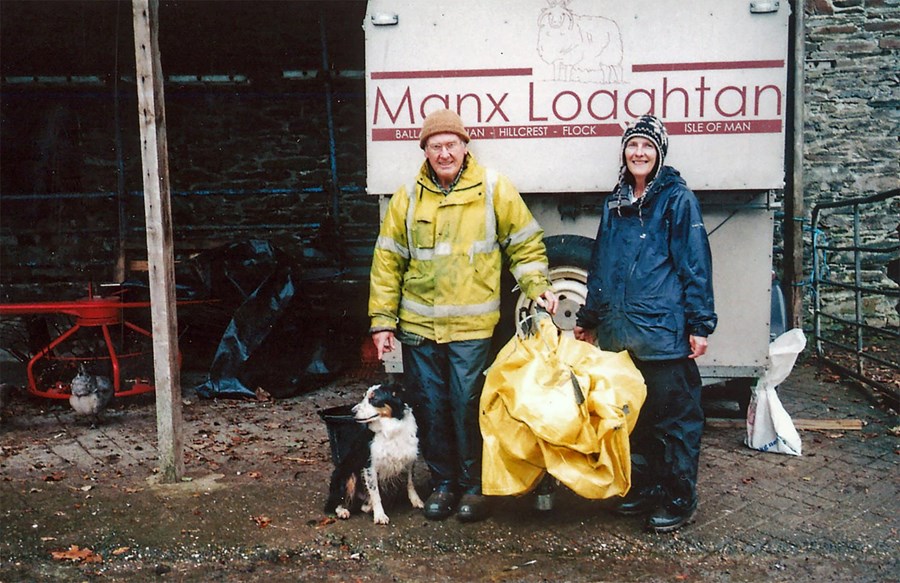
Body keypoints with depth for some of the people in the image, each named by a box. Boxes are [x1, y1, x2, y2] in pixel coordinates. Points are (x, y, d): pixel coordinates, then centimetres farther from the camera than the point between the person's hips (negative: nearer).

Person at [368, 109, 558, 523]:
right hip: (418, 325, 3)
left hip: (472, 325, -3)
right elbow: (387, 261, 9)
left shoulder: (494, 188, 0)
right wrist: (383, 320, 6)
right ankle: (442, 483, 25)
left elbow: (525, 244, 7)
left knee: (468, 406, -1)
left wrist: (537, 286, -8)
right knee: (431, 408, 9)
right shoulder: (408, 197, 6)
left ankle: (473, 486, 17)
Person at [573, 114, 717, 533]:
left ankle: (679, 501, 13)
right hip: (619, 332, 6)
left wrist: (701, 324, -11)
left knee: (674, 419, 2)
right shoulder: (615, 203, 15)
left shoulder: (678, 199, -3)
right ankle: (643, 488, 29)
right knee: (633, 415, 15)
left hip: (664, 331, -6)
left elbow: (696, 264, -7)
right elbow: (599, 266, 21)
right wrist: (588, 319, 23)